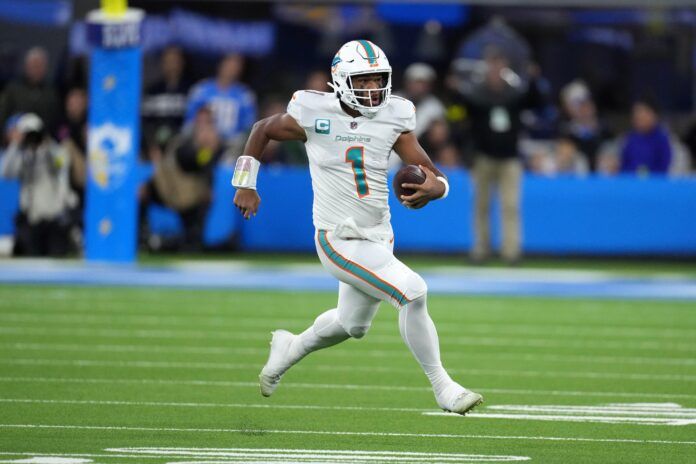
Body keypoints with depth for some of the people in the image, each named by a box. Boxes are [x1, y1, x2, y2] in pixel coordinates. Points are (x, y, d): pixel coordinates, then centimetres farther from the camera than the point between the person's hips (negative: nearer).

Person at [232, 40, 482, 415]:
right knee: (413, 293, -21)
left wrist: (431, 189, -28)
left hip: (378, 238, 6)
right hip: (340, 240, -6)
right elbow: (262, 130, 6)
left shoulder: (394, 119, -3)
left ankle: (291, 348, 54)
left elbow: (436, 178, -4)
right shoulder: (315, 115, -12)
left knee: (352, 325, 25)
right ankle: (443, 388, -10)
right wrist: (245, 185, 8)